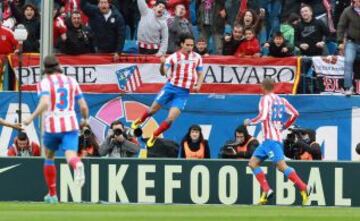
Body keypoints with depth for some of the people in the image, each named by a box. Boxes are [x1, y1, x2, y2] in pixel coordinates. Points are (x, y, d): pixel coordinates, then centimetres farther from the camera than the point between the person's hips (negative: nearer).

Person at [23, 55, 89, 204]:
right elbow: (83, 106, 9)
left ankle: (52, 195, 25)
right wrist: (85, 119, 28)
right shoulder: (71, 82, 11)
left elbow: (45, 103, -19)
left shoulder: (44, 83, 0)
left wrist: (31, 118, -14)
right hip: (71, 125, 1)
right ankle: (77, 165, -53)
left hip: (52, 126, -1)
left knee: (49, 157, 21)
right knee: (70, 156, -13)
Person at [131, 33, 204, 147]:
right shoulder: (174, 57, -7)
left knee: (170, 119, -10)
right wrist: (162, 64, -34)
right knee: (152, 110, 8)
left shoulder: (197, 57, 2)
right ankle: (140, 120, 41)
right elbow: (163, 72, -13)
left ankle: (154, 137, 11)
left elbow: (200, 74, 13)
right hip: (171, 87, -1)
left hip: (183, 92, 1)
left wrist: (198, 85, -6)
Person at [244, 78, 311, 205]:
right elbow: (295, 114, 9)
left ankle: (304, 188, -24)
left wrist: (250, 122, -3)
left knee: (281, 165, -15)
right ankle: (266, 191, 3)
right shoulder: (280, 100, 15)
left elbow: (262, 117, -19)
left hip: (271, 138, -9)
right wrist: (284, 126, 20)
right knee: (253, 163, 12)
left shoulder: (265, 99, -6)